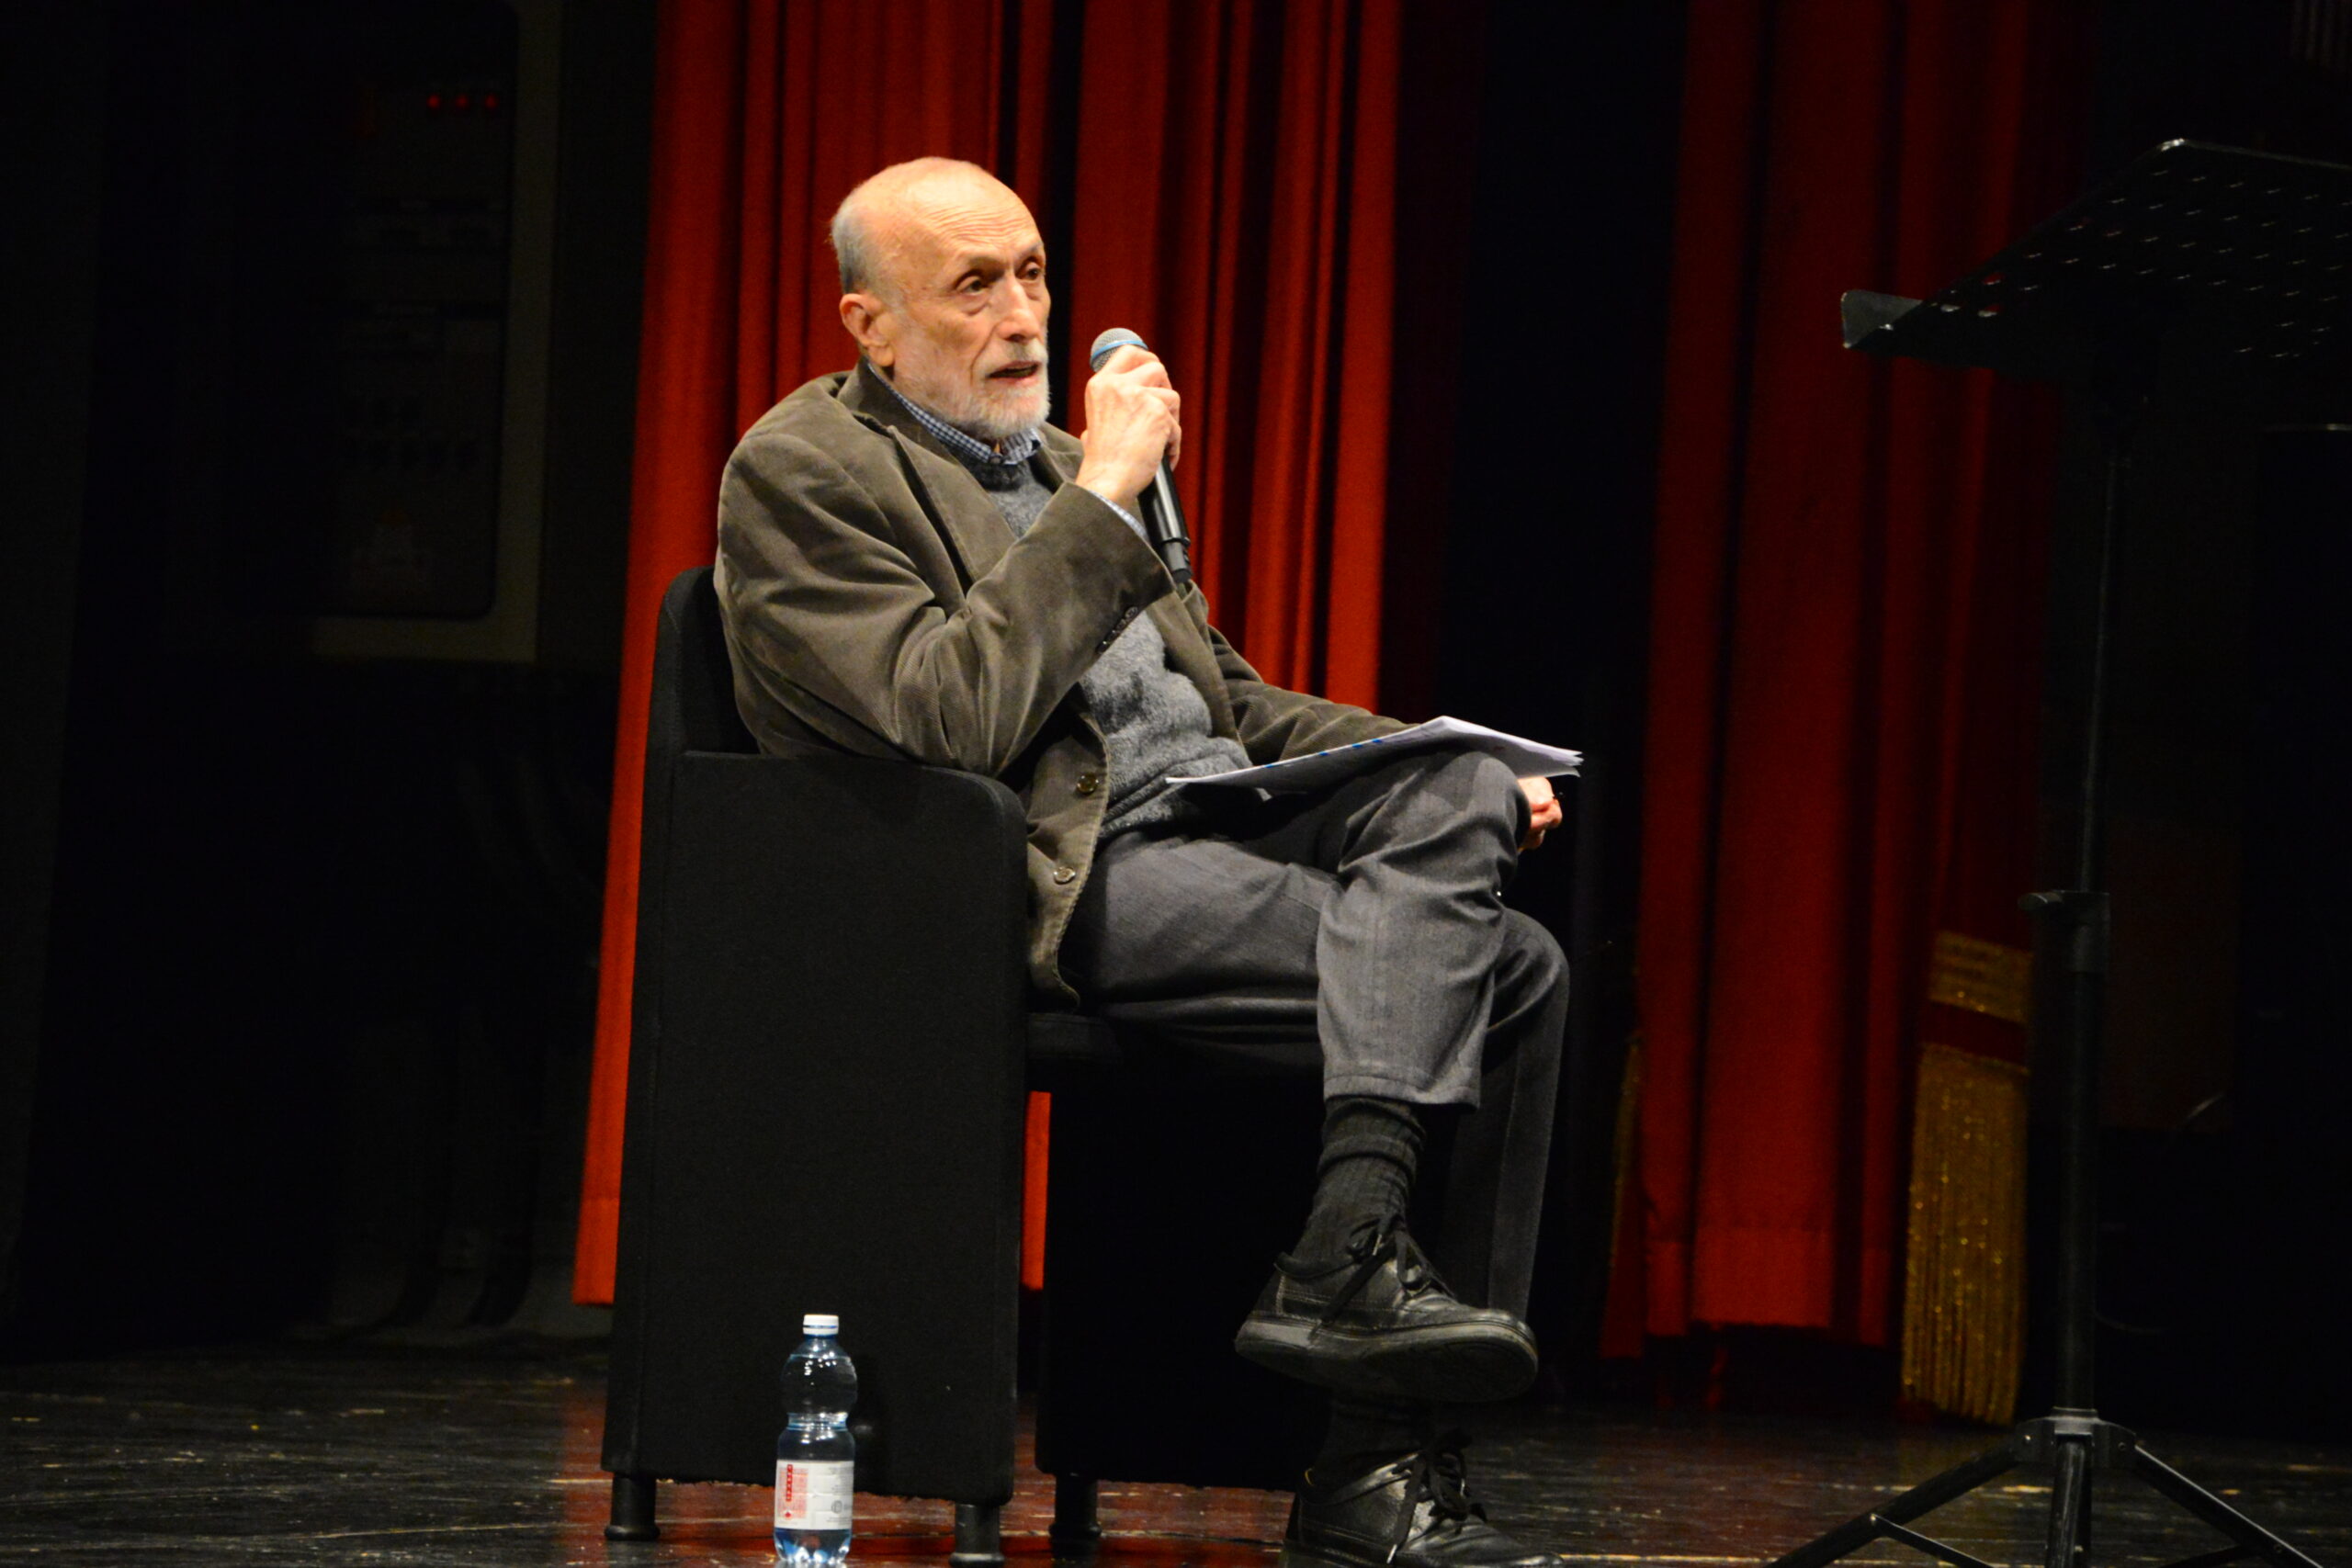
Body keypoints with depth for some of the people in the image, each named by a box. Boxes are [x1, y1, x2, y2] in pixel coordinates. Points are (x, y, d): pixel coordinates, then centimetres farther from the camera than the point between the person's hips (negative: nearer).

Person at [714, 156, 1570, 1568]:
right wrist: (1105, 496, -15)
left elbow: (1219, 694, 28)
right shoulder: (804, 475, -3)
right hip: (1064, 882, -9)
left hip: (1213, 815, 9)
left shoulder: (1055, 463, 25)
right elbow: (950, 720, -18)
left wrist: (1448, 773, 12)